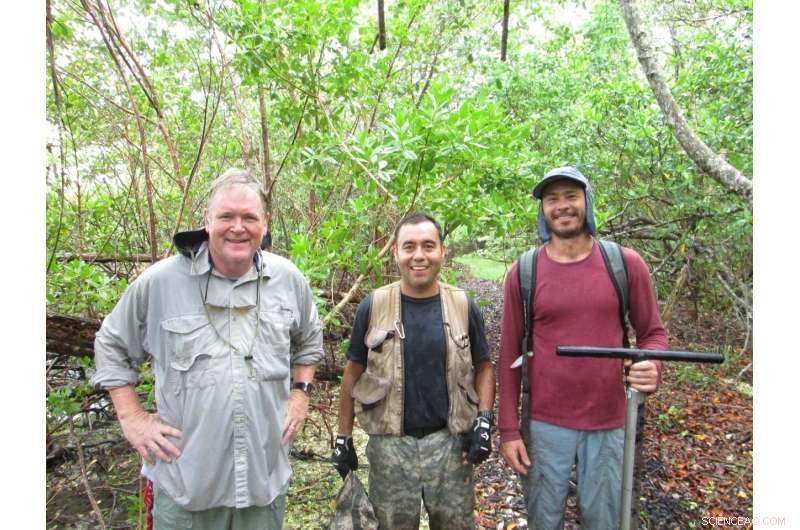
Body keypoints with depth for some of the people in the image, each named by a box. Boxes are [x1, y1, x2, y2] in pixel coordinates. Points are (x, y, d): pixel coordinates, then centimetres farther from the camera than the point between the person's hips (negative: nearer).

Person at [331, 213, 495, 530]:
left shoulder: (464, 306, -2)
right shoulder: (373, 307, -5)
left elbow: (483, 366, 7)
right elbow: (353, 373, 2)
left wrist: (485, 419, -7)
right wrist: (343, 437, 3)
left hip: (449, 440, 1)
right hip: (390, 442, 0)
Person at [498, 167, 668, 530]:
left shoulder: (626, 264, -4)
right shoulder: (522, 273, -5)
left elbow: (652, 333, 4)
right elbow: (510, 354, -2)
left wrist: (652, 366, -19)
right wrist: (508, 429, -3)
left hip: (608, 424, 1)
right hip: (545, 424, 0)